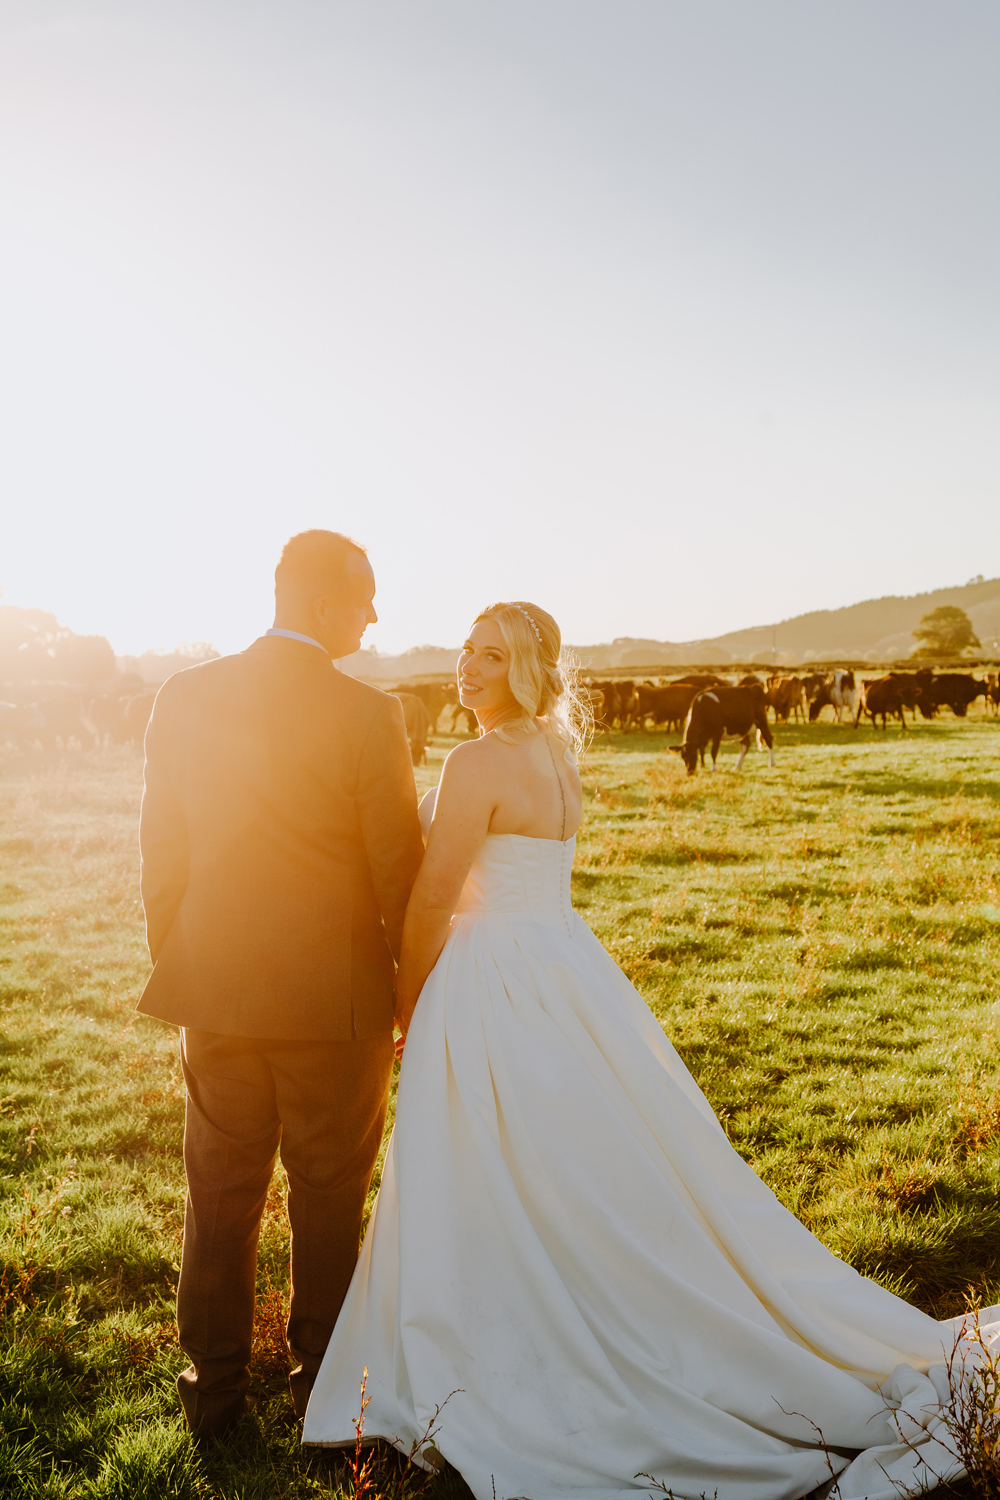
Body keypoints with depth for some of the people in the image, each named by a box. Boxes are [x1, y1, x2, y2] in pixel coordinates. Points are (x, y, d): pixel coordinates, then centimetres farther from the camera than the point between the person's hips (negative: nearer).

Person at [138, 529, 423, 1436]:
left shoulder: (184, 699, -3)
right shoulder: (366, 715, -16)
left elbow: (161, 852, 3)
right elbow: (400, 868, -10)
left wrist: (177, 967, 15)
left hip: (216, 997, 4)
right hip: (335, 1002, -3)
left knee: (220, 1200, 17)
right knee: (328, 1202, 15)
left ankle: (214, 1392, 31)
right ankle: (322, 1387, 31)